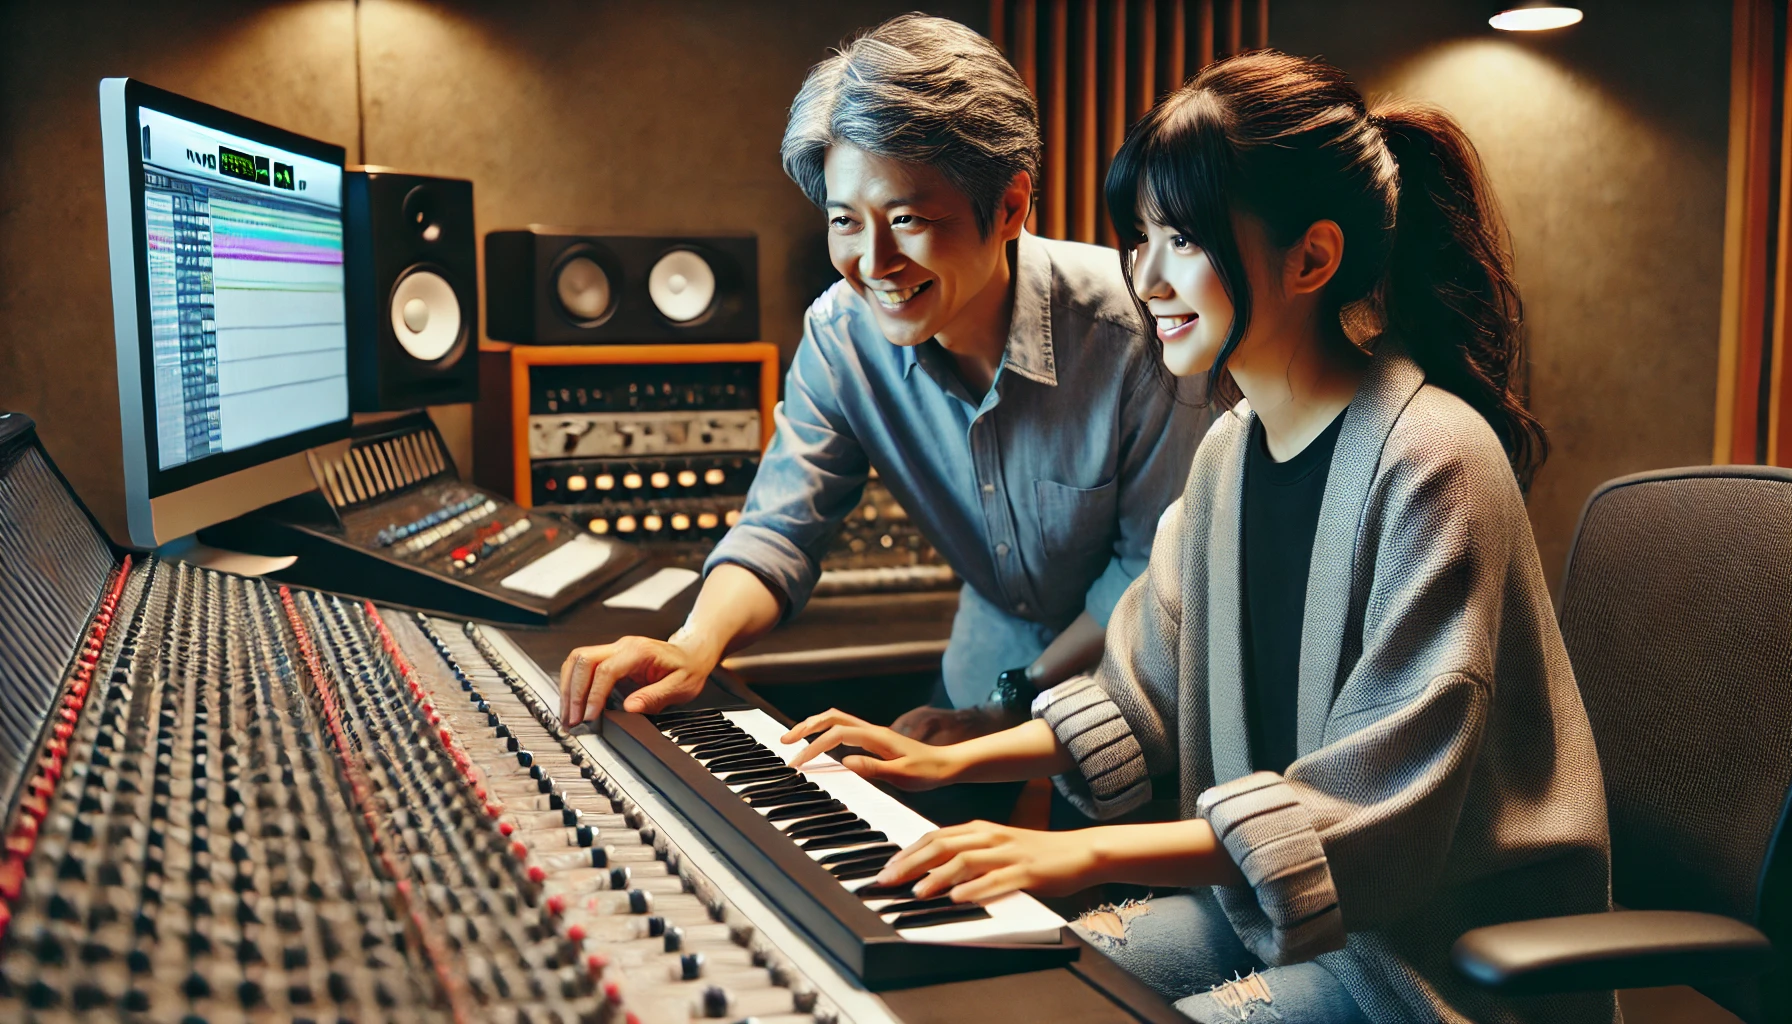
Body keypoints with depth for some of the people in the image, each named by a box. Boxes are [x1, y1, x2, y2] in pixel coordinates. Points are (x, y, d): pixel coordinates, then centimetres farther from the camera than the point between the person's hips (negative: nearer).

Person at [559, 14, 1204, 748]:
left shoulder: (1133, 331, -22)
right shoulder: (841, 333, -9)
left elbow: (1155, 565, -14)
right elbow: (782, 529, -6)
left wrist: (1011, 710, -20)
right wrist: (695, 646, -25)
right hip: (982, 678, 5)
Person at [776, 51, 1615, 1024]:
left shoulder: (1432, 459, -22)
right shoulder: (1229, 451, 5)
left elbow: (1378, 810, -26)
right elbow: (1149, 691, 14)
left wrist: (1089, 852, -31)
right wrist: (949, 761, 6)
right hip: (1260, 903, 7)